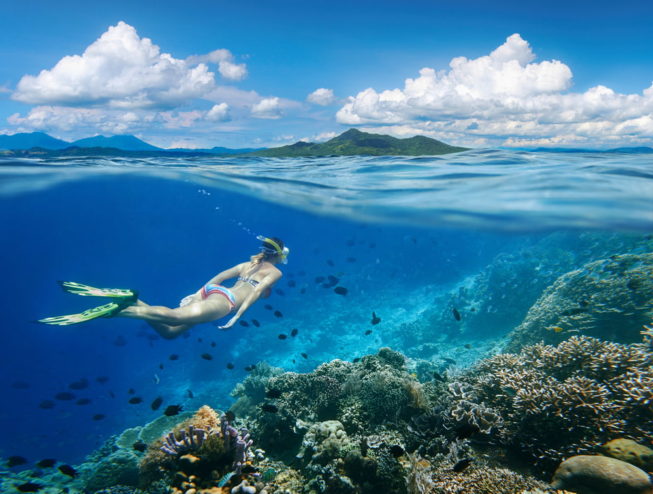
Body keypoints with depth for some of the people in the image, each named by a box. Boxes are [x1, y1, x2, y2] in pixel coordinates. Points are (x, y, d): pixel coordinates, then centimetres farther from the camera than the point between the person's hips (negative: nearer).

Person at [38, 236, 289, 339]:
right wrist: (237, 316, -12)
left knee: (168, 330, 1)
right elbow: (256, 292, -8)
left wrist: (196, 295, 26)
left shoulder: (249, 262, 34)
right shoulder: (275, 272, 11)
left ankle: (130, 299, -18)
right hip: (223, 300, -8)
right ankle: (117, 309, -44)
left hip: (210, 291, 8)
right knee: (173, 317, -26)